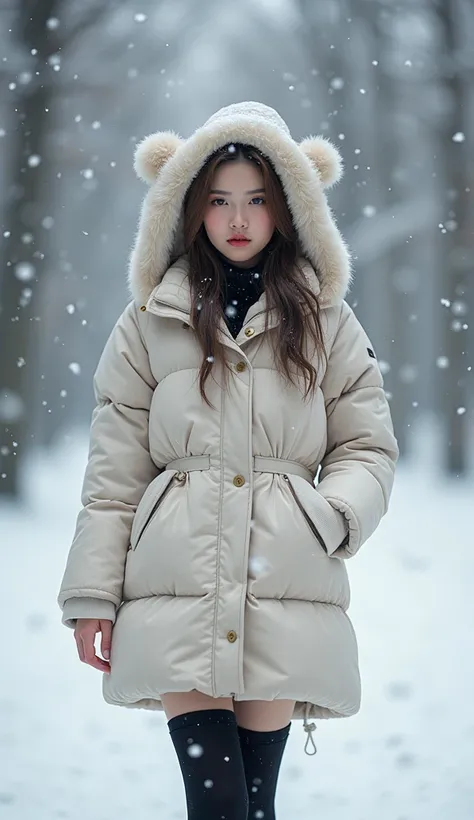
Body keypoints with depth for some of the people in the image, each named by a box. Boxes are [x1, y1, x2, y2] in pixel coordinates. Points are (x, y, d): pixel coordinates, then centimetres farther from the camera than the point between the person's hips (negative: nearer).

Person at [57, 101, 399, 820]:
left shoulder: (327, 322, 12)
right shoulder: (150, 323, 10)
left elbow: (369, 450, 11)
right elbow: (114, 471, 7)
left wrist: (326, 517, -10)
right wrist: (92, 594, 1)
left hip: (287, 593, 1)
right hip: (178, 591, -1)